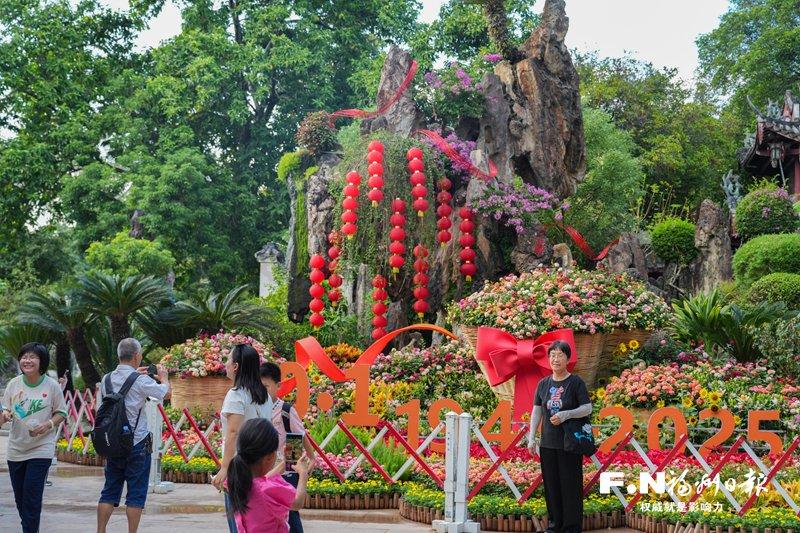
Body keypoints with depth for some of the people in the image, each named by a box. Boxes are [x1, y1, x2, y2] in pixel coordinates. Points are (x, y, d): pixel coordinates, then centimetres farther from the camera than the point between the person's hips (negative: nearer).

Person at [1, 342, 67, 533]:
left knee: (32, 497, -11)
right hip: (16, 449, 4)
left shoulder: (51, 386, -6)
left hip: (41, 450, -4)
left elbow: (61, 413, 3)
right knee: (20, 497, 11)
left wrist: (49, 424, -16)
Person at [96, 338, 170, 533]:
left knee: (109, 491, 12)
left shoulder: (107, 379, 3)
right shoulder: (141, 381, -13)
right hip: (138, 444, -5)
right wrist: (164, 377, 20)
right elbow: (166, 393, -2)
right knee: (136, 494, 3)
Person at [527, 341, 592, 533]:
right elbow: (536, 411, 11)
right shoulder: (543, 384, 9)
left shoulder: (576, 382, -4)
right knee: (551, 485, 10)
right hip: (548, 444, 5)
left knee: (570, 485, -1)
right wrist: (531, 438, 6)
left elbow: (587, 408, -6)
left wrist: (566, 414, -19)